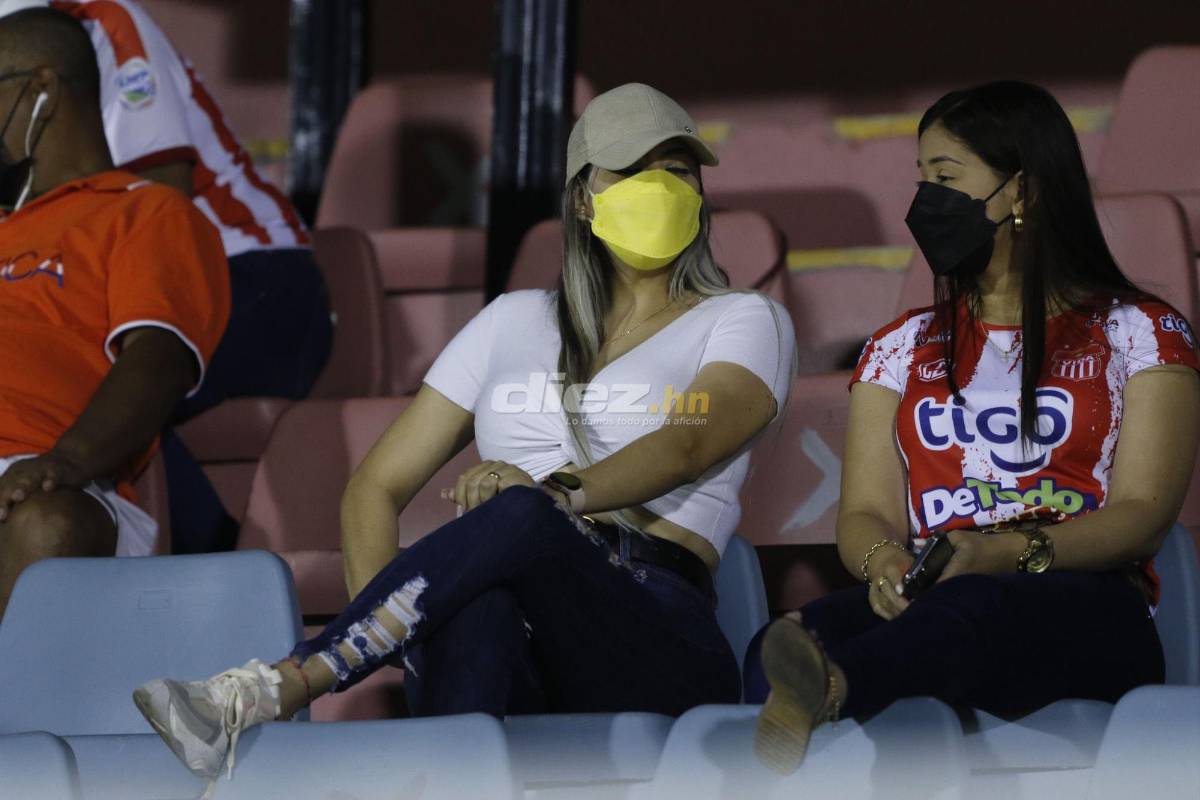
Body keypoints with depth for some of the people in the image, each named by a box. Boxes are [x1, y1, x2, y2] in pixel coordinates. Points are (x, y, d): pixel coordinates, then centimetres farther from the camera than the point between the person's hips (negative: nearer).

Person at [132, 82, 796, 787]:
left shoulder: (744, 323, 16)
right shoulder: (515, 321, 27)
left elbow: (686, 447, -7)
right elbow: (377, 487, 23)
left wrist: (560, 492, -30)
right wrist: (383, 622, 0)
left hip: (654, 646, -2)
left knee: (520, 518, -37)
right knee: (481, 615, -40)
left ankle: (272, 690, -47)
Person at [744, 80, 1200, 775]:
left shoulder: (1139, 333, 14)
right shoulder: (903, 348, 28)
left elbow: (1144, 514, 2)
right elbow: (867, 512, 16)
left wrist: (1011, 554, -18)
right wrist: (884, 562, -12)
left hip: (1083, 612, -4)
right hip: (932, 601, 4)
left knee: (974, 610, -44)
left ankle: (820, 689, -72)